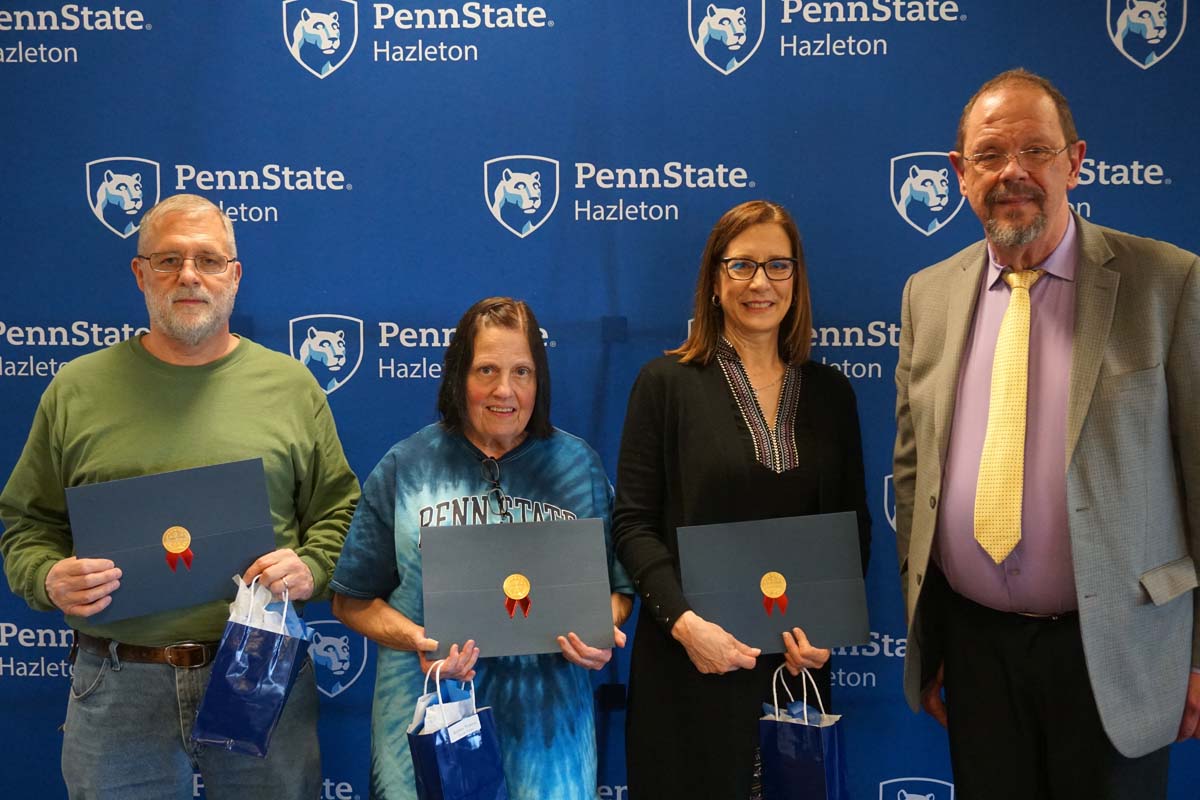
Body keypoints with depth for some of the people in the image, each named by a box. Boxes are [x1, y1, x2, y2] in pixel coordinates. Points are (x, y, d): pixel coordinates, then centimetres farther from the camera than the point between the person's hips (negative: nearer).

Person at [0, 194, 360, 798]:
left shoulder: (291, 385, 5)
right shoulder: (77, 389, 5)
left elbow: (339, 510, 6)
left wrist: (311, 568, -13)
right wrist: (49, 578, -11)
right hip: (116, 686, 0)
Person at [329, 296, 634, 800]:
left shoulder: (577, 466, 6)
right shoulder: (405, 468, 2)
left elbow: (617, 587, 12)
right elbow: (352, 599, 5)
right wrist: (413, 639, -13)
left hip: (546, 716, 1)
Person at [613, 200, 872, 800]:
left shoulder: (831, 392, 7)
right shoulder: (667, 382, -3)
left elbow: (854, 525, 9)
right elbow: (633, 523, -6)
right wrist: (684, 622, -18)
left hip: (800, 660, 3)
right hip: (689, 664, -3)